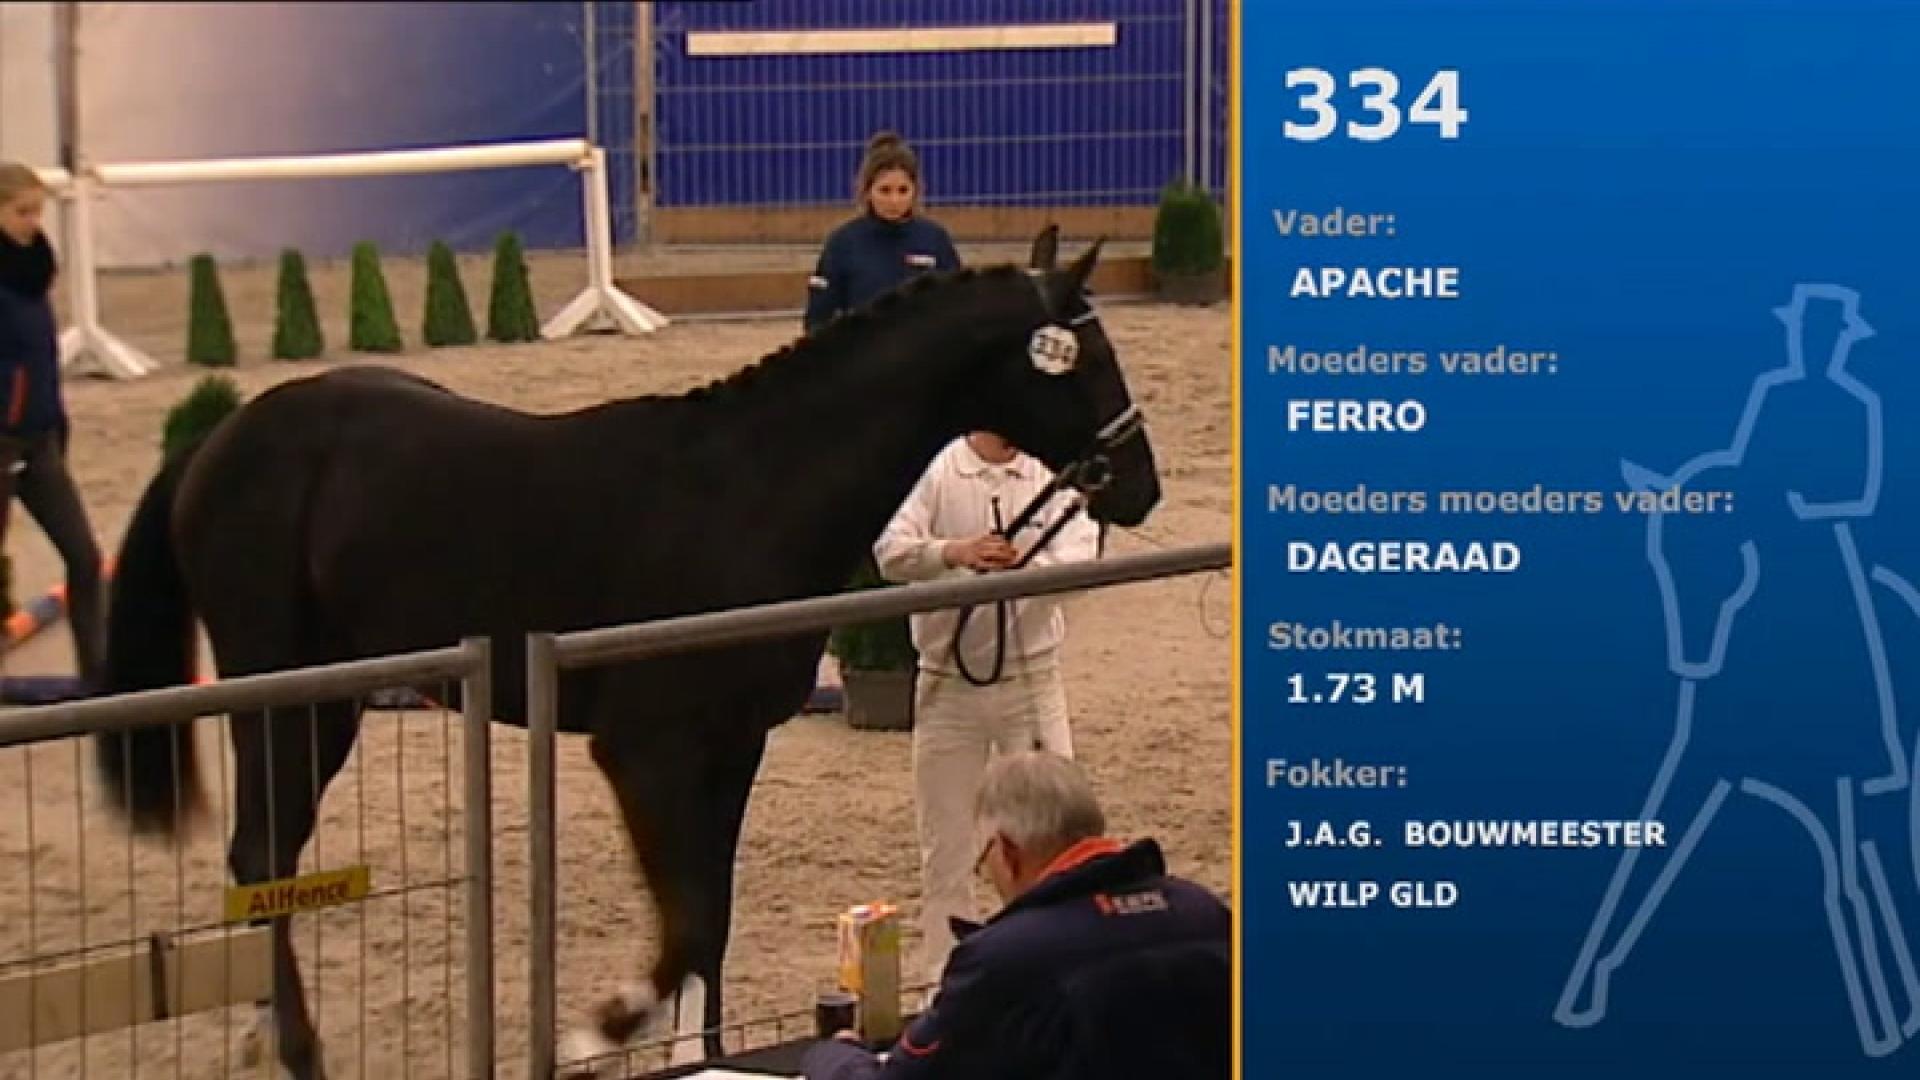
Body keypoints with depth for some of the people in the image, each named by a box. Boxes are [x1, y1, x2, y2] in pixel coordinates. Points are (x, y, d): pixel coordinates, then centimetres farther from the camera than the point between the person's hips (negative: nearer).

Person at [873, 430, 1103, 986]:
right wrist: (953, 553, -36)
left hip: (1031, 678, 0)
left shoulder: (1053, 476, -1)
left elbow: (1081, 556, -15)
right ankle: (946, 978, 19)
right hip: (948, 685, 0)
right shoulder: (935, 472, -4)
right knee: (945, 845, 8)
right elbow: (890, 553, -16)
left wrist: (1027, 565, -35)